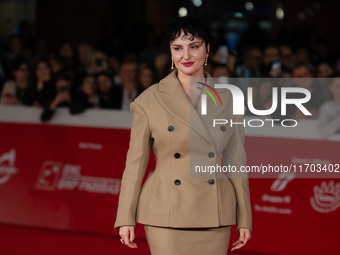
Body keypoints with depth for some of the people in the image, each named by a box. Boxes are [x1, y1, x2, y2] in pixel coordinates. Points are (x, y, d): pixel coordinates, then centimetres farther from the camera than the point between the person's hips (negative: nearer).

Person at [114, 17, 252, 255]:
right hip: (166, 215, -2)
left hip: (214, 219, 2)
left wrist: (244, 219, 9)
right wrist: (126, 219, -1)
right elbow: (135, 163, 3)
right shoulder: (150, 100, 0)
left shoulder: (227, 100, 7)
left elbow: (236, 162, 10)